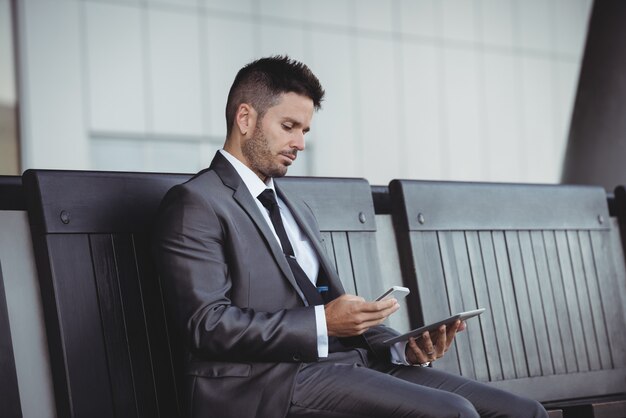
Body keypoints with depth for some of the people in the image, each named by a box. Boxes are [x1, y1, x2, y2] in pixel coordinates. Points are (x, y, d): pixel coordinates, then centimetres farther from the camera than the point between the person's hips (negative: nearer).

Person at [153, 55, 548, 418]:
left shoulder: (297, 210, 27)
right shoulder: (195, 204, 0)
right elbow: (206, 324, -12)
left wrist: (405, 349, 2)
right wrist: (322, 324, -18)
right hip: (271, 383, -8)